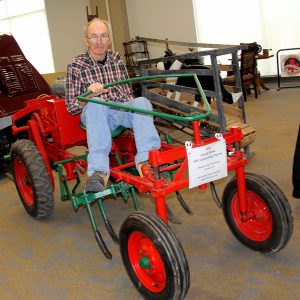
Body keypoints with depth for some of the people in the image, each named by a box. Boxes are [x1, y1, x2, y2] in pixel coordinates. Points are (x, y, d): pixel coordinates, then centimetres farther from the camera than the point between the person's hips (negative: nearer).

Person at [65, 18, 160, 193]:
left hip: (123, 109, 3)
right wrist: (88, 95, -19)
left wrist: (133, 112, 2)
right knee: (95, 105, -37)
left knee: (142, 101, -29)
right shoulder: (76, 66, 4)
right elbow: (71, 107, 1)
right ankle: (99, 171, -51)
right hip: (95, 114, -3)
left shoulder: (116, 58, 14)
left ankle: (146, 159, -48)